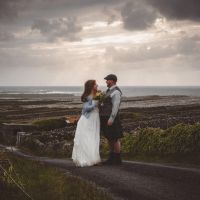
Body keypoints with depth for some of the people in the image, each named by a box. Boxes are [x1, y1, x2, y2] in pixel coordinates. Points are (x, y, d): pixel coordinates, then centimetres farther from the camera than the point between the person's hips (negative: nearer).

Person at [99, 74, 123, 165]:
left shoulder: (116, 92, -14)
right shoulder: (110, 91, 15)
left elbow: (116, 106, -20)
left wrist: (111, 119, -22)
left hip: (111, 118, -10)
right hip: (105, 118, 10)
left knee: (115, 139, -1)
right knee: (109, 139, 14)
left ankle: (117, 159, 7)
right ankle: (111, 158, 22)